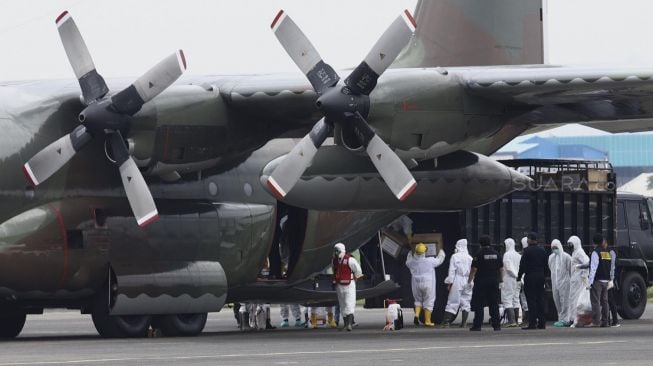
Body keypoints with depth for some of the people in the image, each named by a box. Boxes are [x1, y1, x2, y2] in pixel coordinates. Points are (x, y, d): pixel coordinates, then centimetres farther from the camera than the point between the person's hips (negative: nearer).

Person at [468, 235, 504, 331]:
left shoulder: (479, 255, -8)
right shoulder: (496, 254, 6)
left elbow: (474, 269, -10)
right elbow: (501, 269, 9)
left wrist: (469, 281, -3)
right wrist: (501, 281, 18)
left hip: (481, 282, -4)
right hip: (494, 282, 4)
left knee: (478, 305, 0)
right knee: (494, 304, 9)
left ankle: (477, 325, -3)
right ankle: (496, 324, 7)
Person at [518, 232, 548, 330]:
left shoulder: (527, 251, -10)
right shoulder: (542, 250, 8)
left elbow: (522, 265, -11)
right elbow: (546, 265, 12)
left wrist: (519, 277, -1)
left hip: (530, 277, -6)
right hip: (540, 277, 6)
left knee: (531, 300, -5)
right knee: (540, 299, 8)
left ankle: (532, 323, -9)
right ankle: (542, 322, 9)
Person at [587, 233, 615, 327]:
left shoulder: (596, 253, -12)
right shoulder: (609, 252, 9)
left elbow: (593, 268, -18)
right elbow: (612, 267, 14)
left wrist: (590, 282, -20)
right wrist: (611, 279, 24)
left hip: (597, 281, -7)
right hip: (606, 280, 7)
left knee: (595, 301, -7)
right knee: (604, 301, 12)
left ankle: (595, 322, -12)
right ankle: (604, 322, 13)